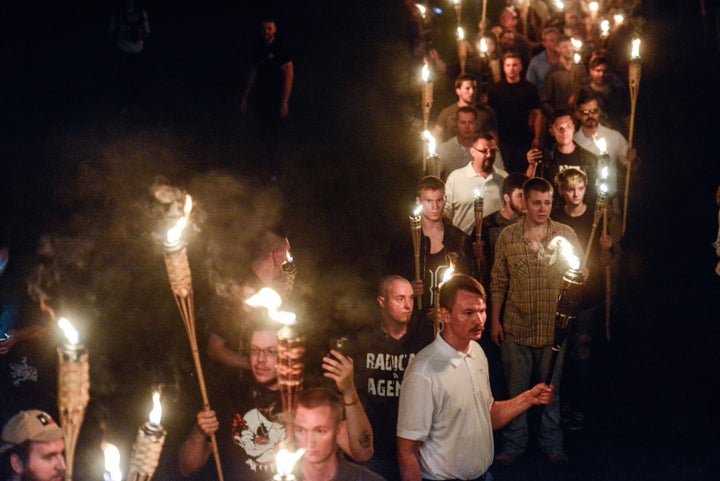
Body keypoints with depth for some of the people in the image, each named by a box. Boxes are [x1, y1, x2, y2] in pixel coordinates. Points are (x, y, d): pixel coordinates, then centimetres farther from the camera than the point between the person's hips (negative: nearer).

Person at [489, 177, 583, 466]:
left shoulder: (566, 234, 1)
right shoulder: (508, 237, 0)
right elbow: (498, 282, 5)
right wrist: (494, 320, 4)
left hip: (553, 328, 0)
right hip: (516, 327, 0)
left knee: (551, 388, 11)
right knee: (516, 388, 9)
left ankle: (552, 444, 26)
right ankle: (514, 444, 23)